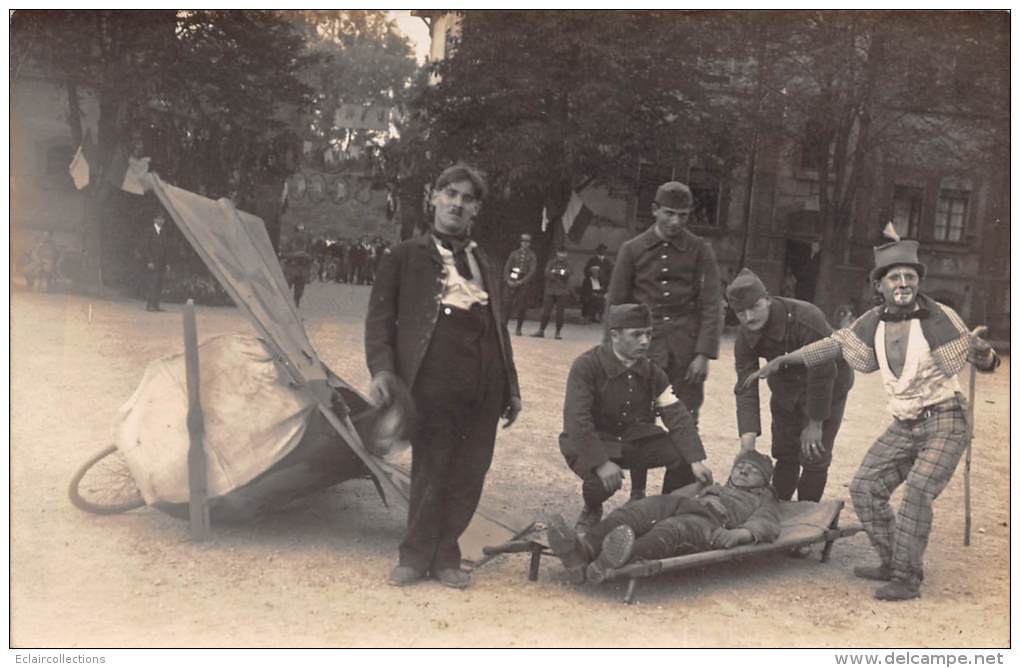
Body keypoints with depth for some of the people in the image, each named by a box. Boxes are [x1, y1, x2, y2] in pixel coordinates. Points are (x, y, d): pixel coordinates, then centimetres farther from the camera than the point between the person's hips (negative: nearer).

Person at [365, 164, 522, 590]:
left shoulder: (485, 265, 22)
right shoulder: (407, 257, 8)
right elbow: (380, 315, 2)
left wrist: (510, 386, 19)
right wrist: (382, 368, -12)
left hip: (484, 389, 5)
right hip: (432, 385, -4)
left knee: (468, 475, 6)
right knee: (430, 472, 0)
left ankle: (445, 555, 19)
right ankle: (416, 555, 16)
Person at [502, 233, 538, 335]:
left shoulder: (532, 256, 3)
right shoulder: (514, 254, 9)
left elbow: (532, 272, -6)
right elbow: (507, 268, 6)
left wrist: (521, 282, -15)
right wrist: (508, 280, -9)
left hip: (524, 284, -1)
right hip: (512, 283, 1)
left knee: (521, 307, -1)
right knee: (508, 305, -3)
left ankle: (518, 329, 5)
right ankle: (503, 326, 3)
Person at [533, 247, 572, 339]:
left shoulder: (567, 265, 9)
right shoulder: (551, 263, 9)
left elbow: (567, 274, -10)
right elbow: (547, 273, -6)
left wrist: (554, 273, -19)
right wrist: (560, 274, -16)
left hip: (562, 292, 0)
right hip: (550, 291, 1)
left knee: (560, 313, -1)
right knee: (545, 312, -1)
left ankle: (558, 332, 7)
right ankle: (541, 331, 7)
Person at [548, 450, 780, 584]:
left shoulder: (764, 500, 33)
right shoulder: (709, 486, 46)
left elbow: (767, 524, 8)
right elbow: (676, 494, 27)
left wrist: (738, 533, -15)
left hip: (708, 520, -4)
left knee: (670, 530, -38)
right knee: (634, 510, -29)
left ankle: (606, 565, -66)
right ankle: (583, 549, -55)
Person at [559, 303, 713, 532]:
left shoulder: (652, 371, 1)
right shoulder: (587, 365, -17)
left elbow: (677, 415, -7)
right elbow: (577, 419, -26)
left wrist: (696, 460, -21)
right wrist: (601, 462, -37)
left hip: (633, 438, 5)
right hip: (590, 442, -5)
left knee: (683, 454, -18)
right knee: (603, 479, -36)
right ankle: (591, 511, 2)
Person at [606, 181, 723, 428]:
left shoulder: (700, 250, 2)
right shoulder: (632, 250, 3)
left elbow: (712, 306, -1)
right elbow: (615, 305, 6)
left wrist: (704, 355, -9)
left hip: (686, 347, 0)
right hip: (645, 345, 0)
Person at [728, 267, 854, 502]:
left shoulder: (807, 318, -34)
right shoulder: (745, 336, -17)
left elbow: (823, 374, -28)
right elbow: (746, 389, -19)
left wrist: (814, 425, -20)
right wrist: (747, 445, -28)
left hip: (827, 388, -4)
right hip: (785, 389, 5)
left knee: (814, 457, -5)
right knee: (785, 455, 9)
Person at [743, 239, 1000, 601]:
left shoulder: (940, 317, -13)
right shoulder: (875, 320, 0)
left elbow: (985, 363, -1)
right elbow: (836, 344, 5)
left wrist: (981, 350, -19)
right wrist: (782, 360, 0)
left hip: (945, 423, -6)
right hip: (904, 426, 6)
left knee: (917, 492, -21)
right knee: (866, 487, 0)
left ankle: (907, 579, -12)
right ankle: (892, 563, 13)